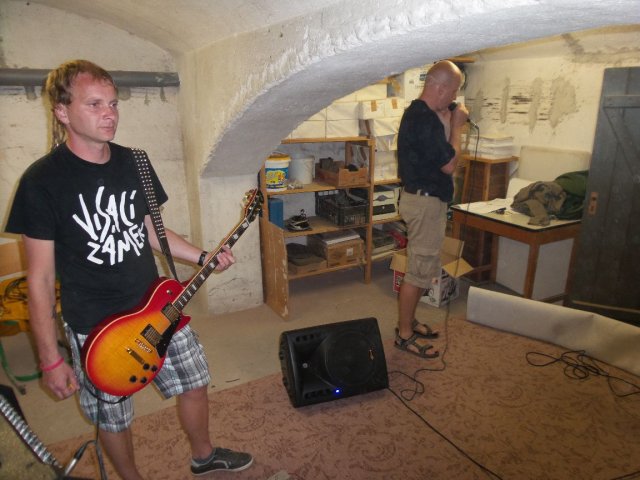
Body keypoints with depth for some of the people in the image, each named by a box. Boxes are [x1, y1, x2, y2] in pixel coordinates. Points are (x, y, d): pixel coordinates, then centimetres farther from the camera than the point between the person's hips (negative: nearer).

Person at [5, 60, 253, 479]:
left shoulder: (133, 161, 1)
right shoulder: (43, 180, -16)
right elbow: (40, 277, -13)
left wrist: (204, 257, 2)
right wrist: (51, 359, -11)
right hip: (95, 326, -5)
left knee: (194, 381, 18)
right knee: (113, 417, 14)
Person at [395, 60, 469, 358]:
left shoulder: (417, 112, 12)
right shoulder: (426, 120, -22)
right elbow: (449, 164, -18)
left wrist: (448, 120, 9)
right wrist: (456, 125, -9)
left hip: (421, 197, 11)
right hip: (425, 202, -11)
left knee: (421, 267, 19)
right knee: (419, 271, -2)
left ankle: (408, 321, 32)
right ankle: (404, 335, 11)